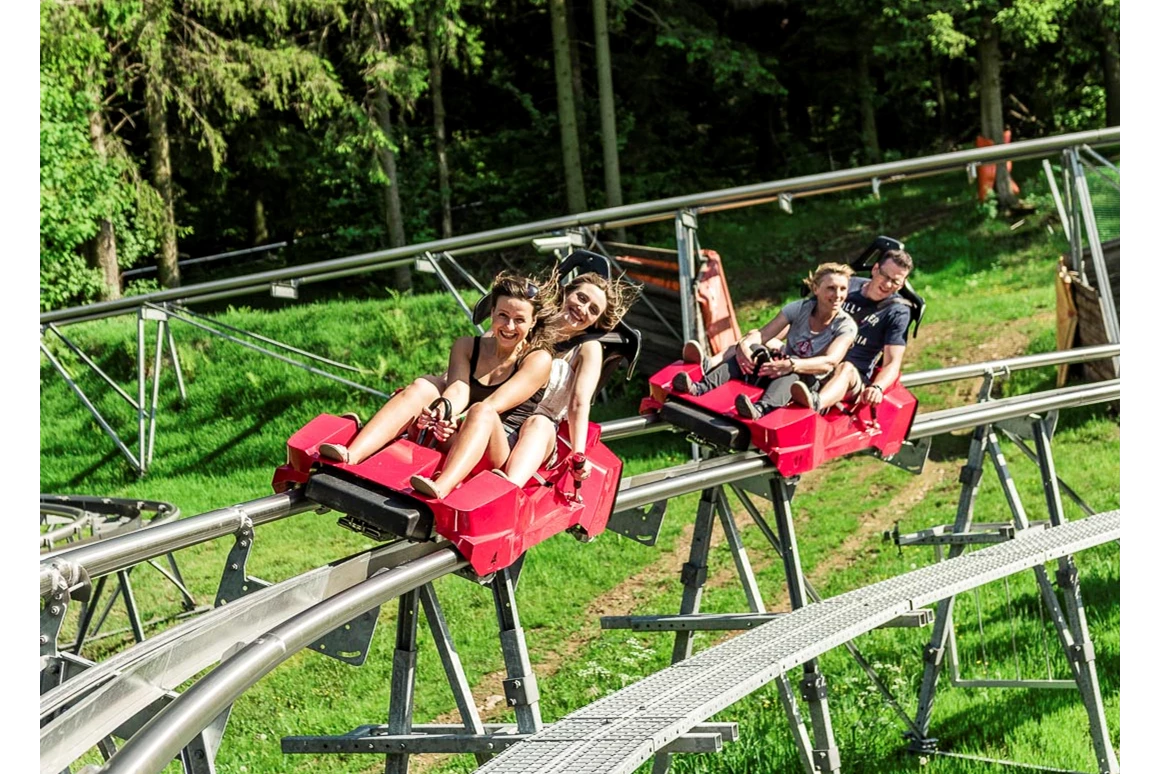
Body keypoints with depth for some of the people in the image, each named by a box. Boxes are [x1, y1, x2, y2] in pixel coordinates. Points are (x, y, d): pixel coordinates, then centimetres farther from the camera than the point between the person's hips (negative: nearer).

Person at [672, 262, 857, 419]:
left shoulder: (846, 326, -10)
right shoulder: (800, 308, -2)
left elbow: (829, 362, -27)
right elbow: (762, 334, -10)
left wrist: (791, 365, -44)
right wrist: (744, 344, -35)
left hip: (809, 383, -3)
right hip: (778, 370, 3)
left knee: (793, 370, -37)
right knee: (754, 349, -25)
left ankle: (761, 408, -67)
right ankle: (703, 387, -43)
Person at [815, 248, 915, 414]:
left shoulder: (898, 312, 2)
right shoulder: (849, 285, 13)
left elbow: (893, 362, -5)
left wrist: (877, 388, -29)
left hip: (854, 375, -6)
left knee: (846, 369, -40)